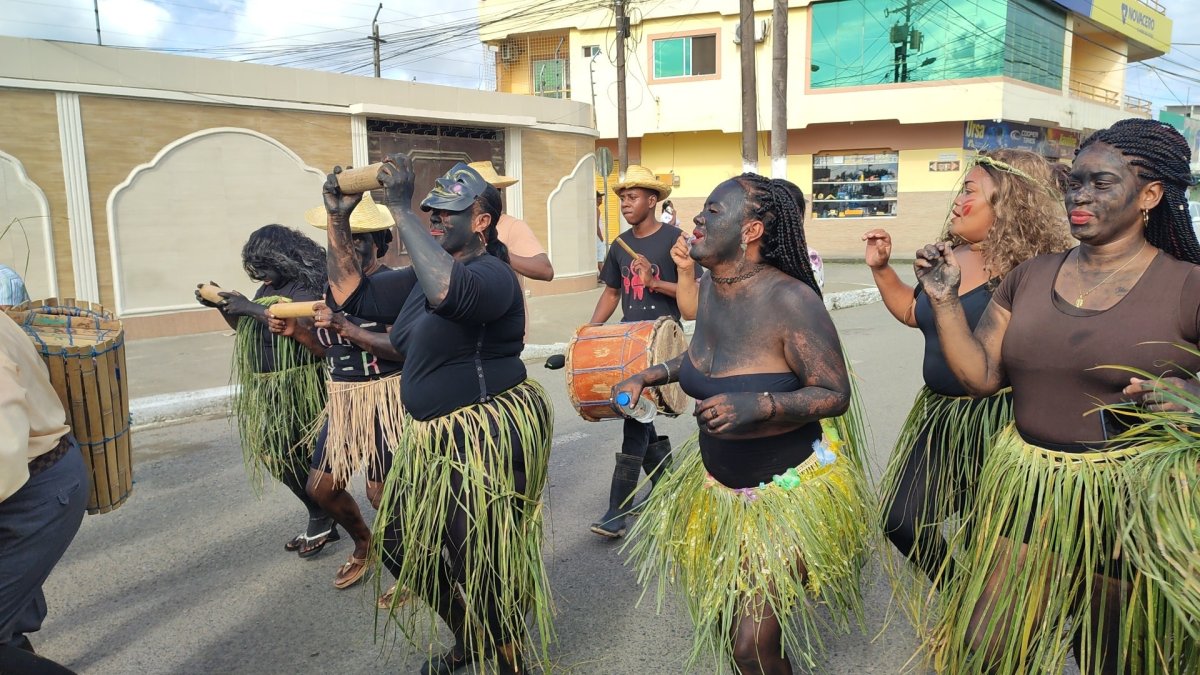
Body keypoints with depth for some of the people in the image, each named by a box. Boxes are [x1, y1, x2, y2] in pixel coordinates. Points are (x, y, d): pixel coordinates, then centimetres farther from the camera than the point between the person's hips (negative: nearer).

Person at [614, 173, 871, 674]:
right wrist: (650, 375, 9)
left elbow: (835, 394, -22)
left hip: (788, 490, -7)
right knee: (718, 613, 20)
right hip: (718, 480, 7)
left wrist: (760, 405, -37)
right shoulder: (710, 285, -3)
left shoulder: (790, 299, -26)